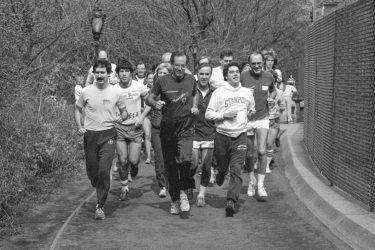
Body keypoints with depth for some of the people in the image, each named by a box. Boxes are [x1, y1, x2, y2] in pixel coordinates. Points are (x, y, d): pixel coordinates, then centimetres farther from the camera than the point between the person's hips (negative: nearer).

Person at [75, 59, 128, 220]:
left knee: (104, 171, -14)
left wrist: (121, 118, -12)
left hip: (108, 135, -2)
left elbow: (124, 111, 12)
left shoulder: (115, 92, 0)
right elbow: (77, 109, 13)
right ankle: (100, 191, 38)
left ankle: (100, 206, -6)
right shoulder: (86, 92, 1)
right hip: (90, 135, 2)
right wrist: (79, 126, -3)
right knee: (92, 171, 6)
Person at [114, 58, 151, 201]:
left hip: (135, 127, 0)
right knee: (122, 161, -1)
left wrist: (142, 116, -6)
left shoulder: (139, 87, -6)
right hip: (119, 127, 0)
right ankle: (124, 188, 18)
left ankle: (134, 165, 30)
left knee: (133, 160, -8)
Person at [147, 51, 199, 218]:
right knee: (170, 166, 8)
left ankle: (183, 192, 1)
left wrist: (194, 106, 5)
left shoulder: (191, 80, 4)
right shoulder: (162, 81, -3)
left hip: (186, 126, 0)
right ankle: (174, 200, 24)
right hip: (167, 127, 0)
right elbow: (149, 98, 5)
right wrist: (155, 103, -17)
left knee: (185, 159, -21)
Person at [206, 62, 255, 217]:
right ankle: (220, 175, 47)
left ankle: (231, 201, -16)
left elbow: (251, 110, 27)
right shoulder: (218, 93, 0)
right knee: (222, 167, 10)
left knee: (236, 170, -11)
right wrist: (224, 115, -14)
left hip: (240, 135, 1)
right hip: (222, 135, -1)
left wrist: (250, 113, 5)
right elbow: (208, 114, -2)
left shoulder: (247, 93, 11)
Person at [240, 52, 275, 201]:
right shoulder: (243, 76, -8)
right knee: (249, 154, 8)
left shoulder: (269, 77, 0)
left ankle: (261, 185, -5)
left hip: (263, 118, 0)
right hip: (246, 119, 0)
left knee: (262, 151, -13)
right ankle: (252, 180, 31)